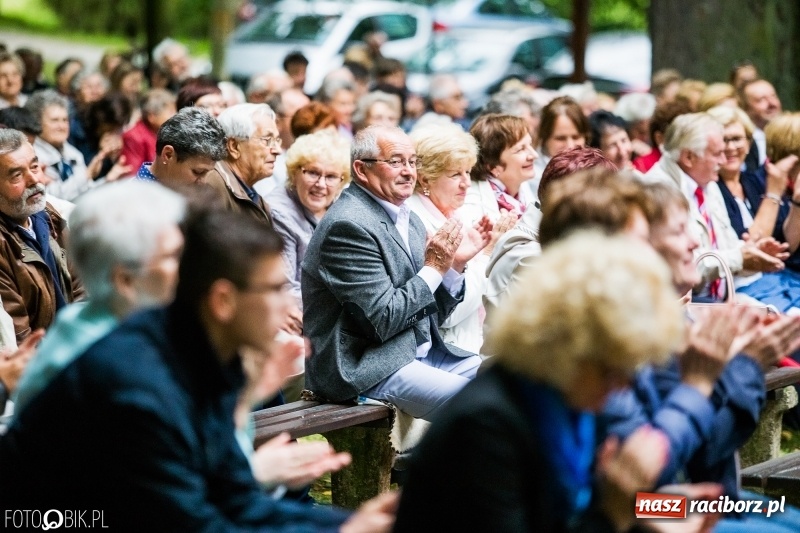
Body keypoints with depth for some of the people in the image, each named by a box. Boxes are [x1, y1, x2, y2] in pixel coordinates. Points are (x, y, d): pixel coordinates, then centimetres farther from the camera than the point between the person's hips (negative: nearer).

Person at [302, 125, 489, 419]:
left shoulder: (407, 219, 13)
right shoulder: (349, 225, -16)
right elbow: (383, 320, -20)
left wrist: (455, 265, 1)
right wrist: (434, 268, -13)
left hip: (420, 351, 10)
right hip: (367, 367, -10)